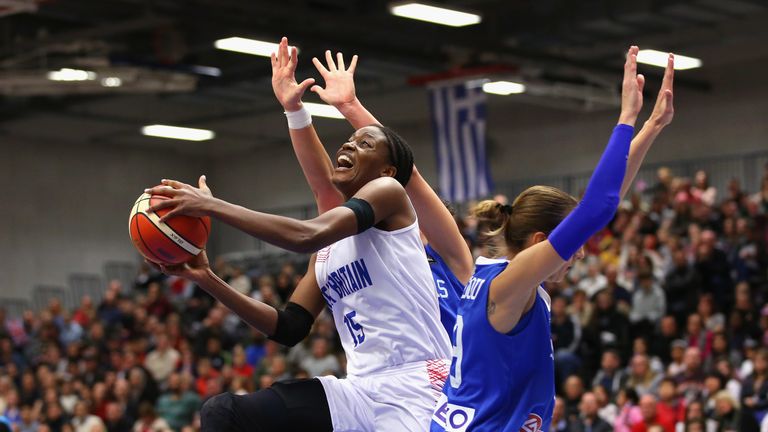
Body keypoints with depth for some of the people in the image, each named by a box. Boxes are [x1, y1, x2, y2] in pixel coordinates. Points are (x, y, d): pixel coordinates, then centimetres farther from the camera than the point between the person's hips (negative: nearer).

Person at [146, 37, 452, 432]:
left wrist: (213, 206, -17)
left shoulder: (388, 191, -3)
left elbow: (309, 235, -20)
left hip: (415, 388, -8)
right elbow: (289, 328, 19)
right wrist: (207, 279, 11)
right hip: (361, 390, 8)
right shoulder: (327, 253, 21)